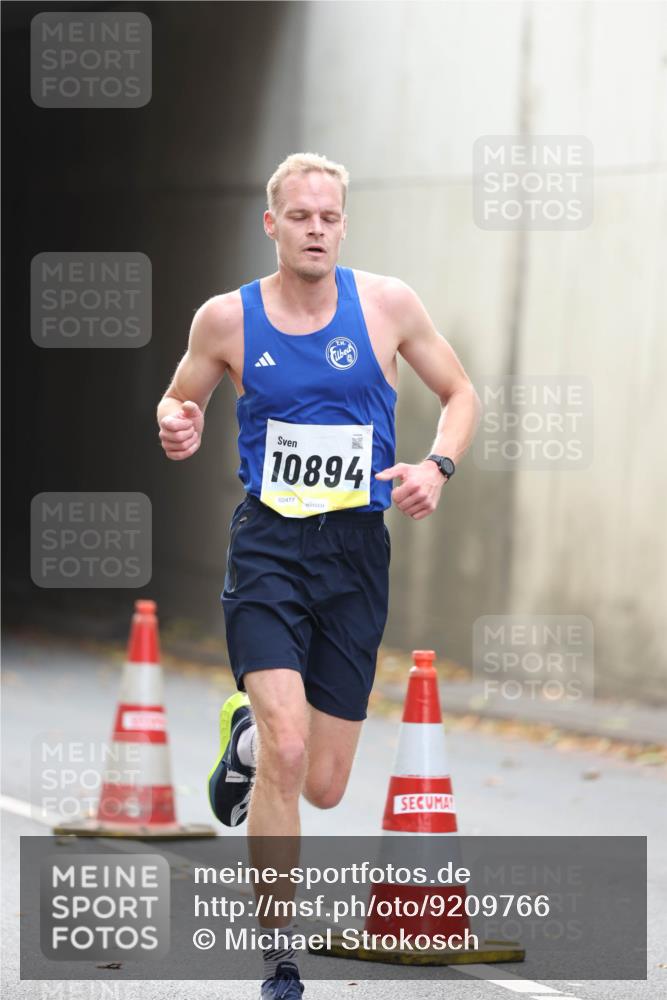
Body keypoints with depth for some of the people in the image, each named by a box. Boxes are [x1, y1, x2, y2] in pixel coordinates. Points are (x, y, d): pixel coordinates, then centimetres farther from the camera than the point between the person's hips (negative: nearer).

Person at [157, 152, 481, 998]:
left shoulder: (386, 305, -1)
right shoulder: (226, 318, -1)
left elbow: (460, 395, 10)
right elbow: (180, 397, 16)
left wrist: (437, 468, -8)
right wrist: (177, 427, -8)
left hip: (357, 548, 2)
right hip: (268, 544, -2)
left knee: (323, 786, 6)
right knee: (287, 751, -21)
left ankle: (250, 736, 44)